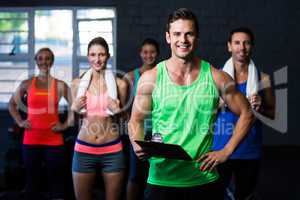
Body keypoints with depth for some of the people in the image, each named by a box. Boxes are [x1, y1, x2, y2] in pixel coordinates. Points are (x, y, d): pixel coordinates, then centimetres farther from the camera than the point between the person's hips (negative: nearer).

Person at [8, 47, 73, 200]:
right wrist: (20, 122, 6)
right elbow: (12, 104, 17)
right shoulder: (27, 84, 5)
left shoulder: (60, 85, 1)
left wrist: (66, 124, -2)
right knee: (32, 180, 9)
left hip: (54, 141, -1)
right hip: (31, 140, 1)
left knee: (56, 180, 1)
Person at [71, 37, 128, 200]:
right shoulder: (77, 83, 2)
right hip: (83, 150, 1)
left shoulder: (119, 84, -2)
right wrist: (75, 109, -6)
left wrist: (118, 111, -10)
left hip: (112, 151, -1)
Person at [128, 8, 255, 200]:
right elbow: (136, 120, 6)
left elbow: (246, 114, 7)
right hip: (161, 179, 0)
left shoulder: (217, 78, -2)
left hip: (205, 179, 1)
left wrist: (226, 152, 0)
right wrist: (138, 145, -14)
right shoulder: (150, 78, -3)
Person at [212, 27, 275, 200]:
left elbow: (273, 113, 8)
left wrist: (261, 107, -11)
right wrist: (220, 104, -14)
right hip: (221, 148, -1)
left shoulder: (262, 78, 1)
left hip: (250, 151, 1)